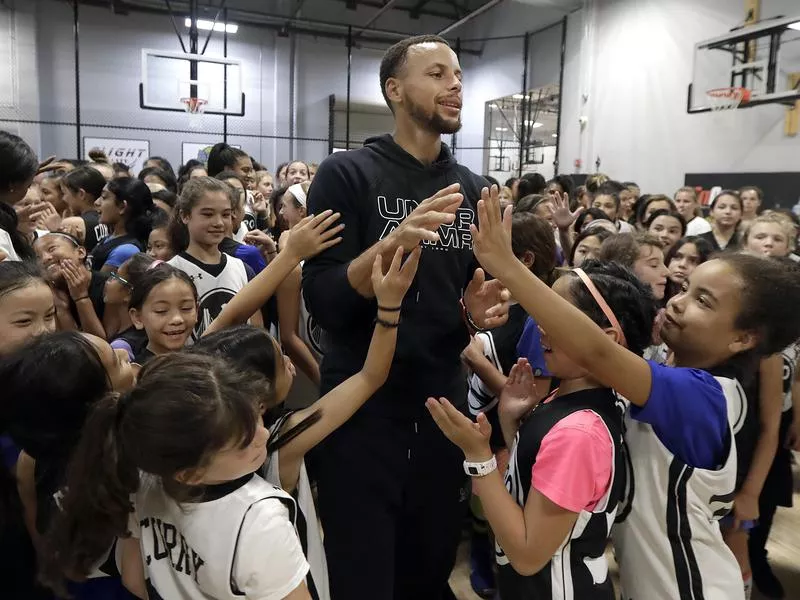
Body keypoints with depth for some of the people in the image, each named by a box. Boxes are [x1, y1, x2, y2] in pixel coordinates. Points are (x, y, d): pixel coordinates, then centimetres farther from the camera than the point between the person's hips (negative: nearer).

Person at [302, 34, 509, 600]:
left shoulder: (473, 189, 7)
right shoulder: (346, 174, -8)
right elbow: (323, 302, -15)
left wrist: (478, 311, -8)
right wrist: (393, 242, -30)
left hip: (444, 403, 5)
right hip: (361, 406, -4)